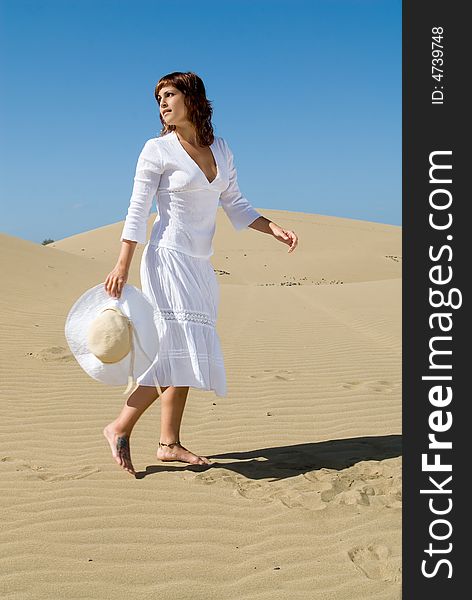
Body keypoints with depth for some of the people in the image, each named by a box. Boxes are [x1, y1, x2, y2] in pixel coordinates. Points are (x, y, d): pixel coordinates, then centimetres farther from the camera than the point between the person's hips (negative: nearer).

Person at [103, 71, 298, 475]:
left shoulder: (221, 151, 11)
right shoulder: (157, 150, -5)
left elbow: (236, 206, 15)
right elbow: (138, 211, -7)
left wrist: (275, 229, 2)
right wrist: (123, 266, -12)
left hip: (199, 267, 7)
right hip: (168, 259, -7)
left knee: (186, 355, 7)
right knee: (179, 351, -13)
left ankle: (169, 444, 15)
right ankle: (120, 428, -1)